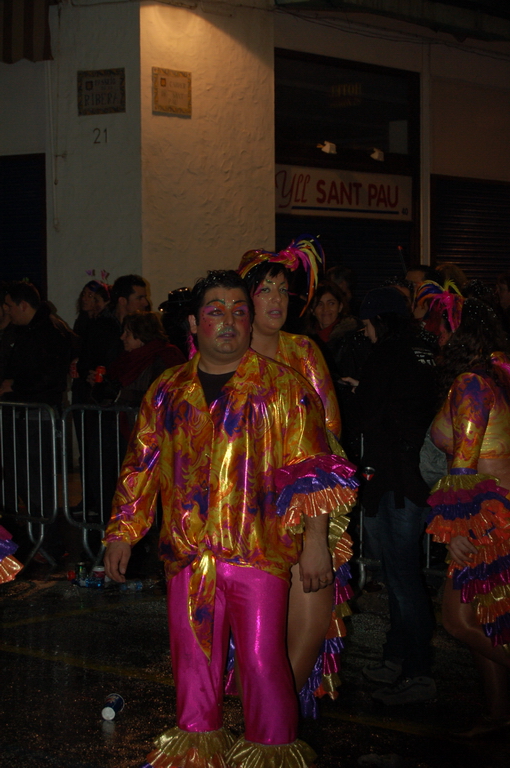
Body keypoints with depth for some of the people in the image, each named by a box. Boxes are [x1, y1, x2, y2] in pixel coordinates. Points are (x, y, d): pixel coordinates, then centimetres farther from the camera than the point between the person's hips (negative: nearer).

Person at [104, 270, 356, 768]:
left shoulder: (282, 387, 0)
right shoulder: (167, 392, 11)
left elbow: (309, 468, -4)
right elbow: (141, 465, 15)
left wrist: (315, 539, -10)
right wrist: (121, 534, 11)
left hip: (257, 552, -3)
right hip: (187, 554, 4)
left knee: (262, 660, -3)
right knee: (193, 657, 11)